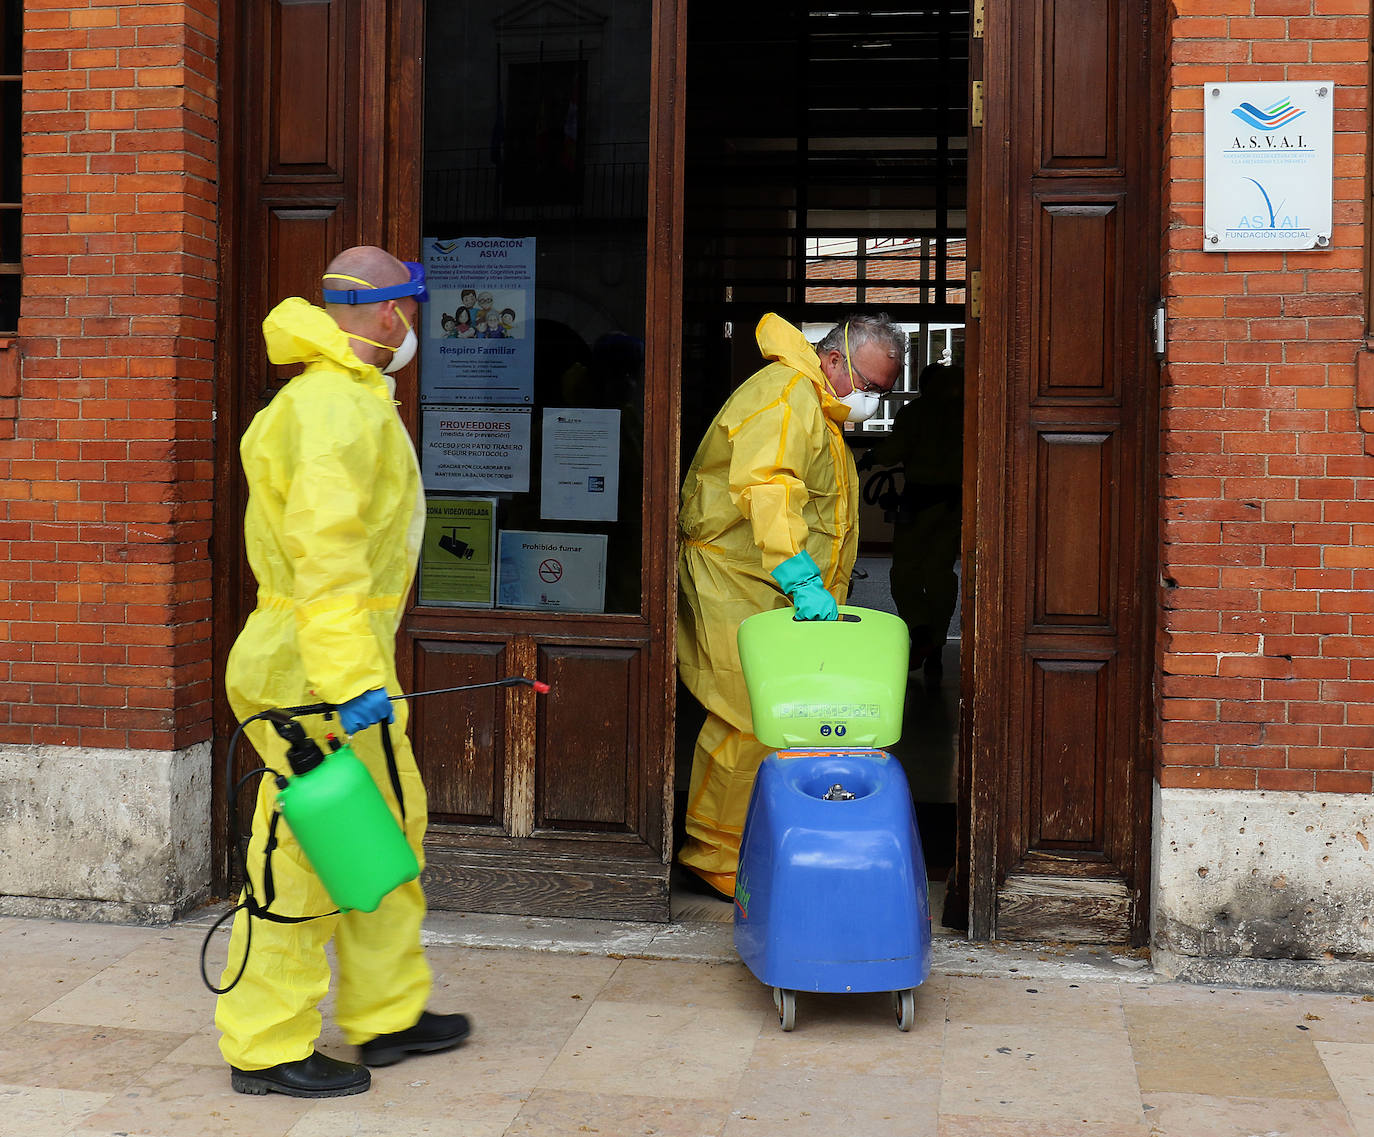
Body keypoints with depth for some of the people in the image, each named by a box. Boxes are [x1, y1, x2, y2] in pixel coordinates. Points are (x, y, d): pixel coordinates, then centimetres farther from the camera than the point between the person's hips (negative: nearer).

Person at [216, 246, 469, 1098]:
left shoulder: (349, 398, 18)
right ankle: (265, 1050, 6)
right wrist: (352, 676, -32)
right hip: (318, 667, -11)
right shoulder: (339, 406, -17)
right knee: (306, 849, -4)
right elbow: (323, 552, -27)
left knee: (391, 825, 17)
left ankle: (388, 1014, 28)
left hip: (345, 658, 11)